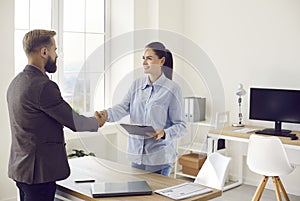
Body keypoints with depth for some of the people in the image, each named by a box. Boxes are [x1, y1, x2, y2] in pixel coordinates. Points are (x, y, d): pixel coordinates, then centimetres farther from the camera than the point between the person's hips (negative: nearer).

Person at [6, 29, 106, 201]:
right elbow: (74, 122, -13)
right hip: (39, 172, -9)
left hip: (20, 167, 9)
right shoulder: (44, 86, -21)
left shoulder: (16, 82, 9)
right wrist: (97, 122, 6)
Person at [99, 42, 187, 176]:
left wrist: (164, 133, -24)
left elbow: (180, 125, -7)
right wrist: (107, 114, -24)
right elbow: (123, 107, -5)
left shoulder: (172, 89, -8)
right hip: (136, 154, 5)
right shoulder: (137, 85, 7)